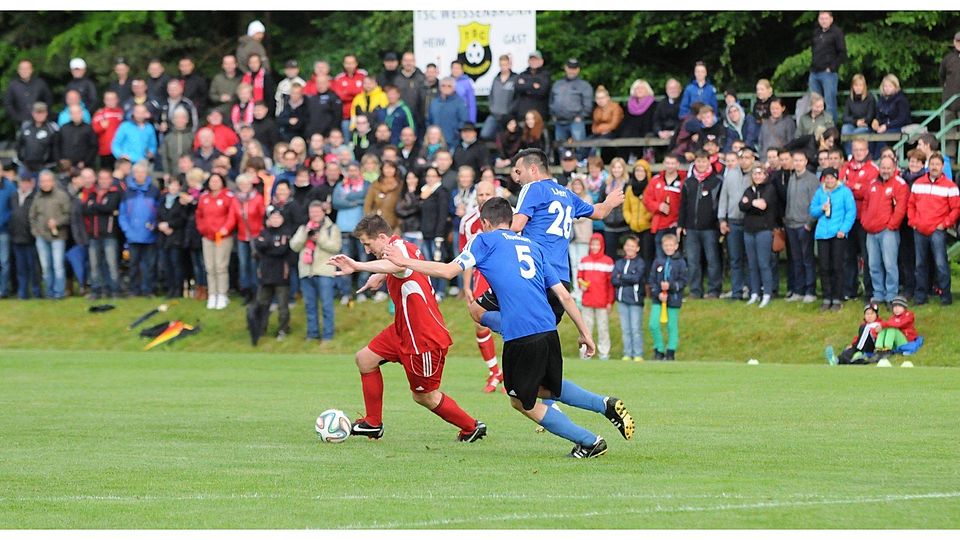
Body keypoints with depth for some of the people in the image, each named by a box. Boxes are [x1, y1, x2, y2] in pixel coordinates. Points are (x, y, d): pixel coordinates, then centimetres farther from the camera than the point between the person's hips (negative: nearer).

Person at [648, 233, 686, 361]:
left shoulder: (680, 262, -3)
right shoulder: (658, 261, 3)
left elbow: (683, 281, -4)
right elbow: (651, 279, 3)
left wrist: (670, 286, -19)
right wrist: (658, 293, -10)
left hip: (674, 298, -2)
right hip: (658, 298, 2)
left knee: (672, 326, 4)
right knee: (653, 325, -7)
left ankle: (671, 352, 15)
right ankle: (659, 350, 7)